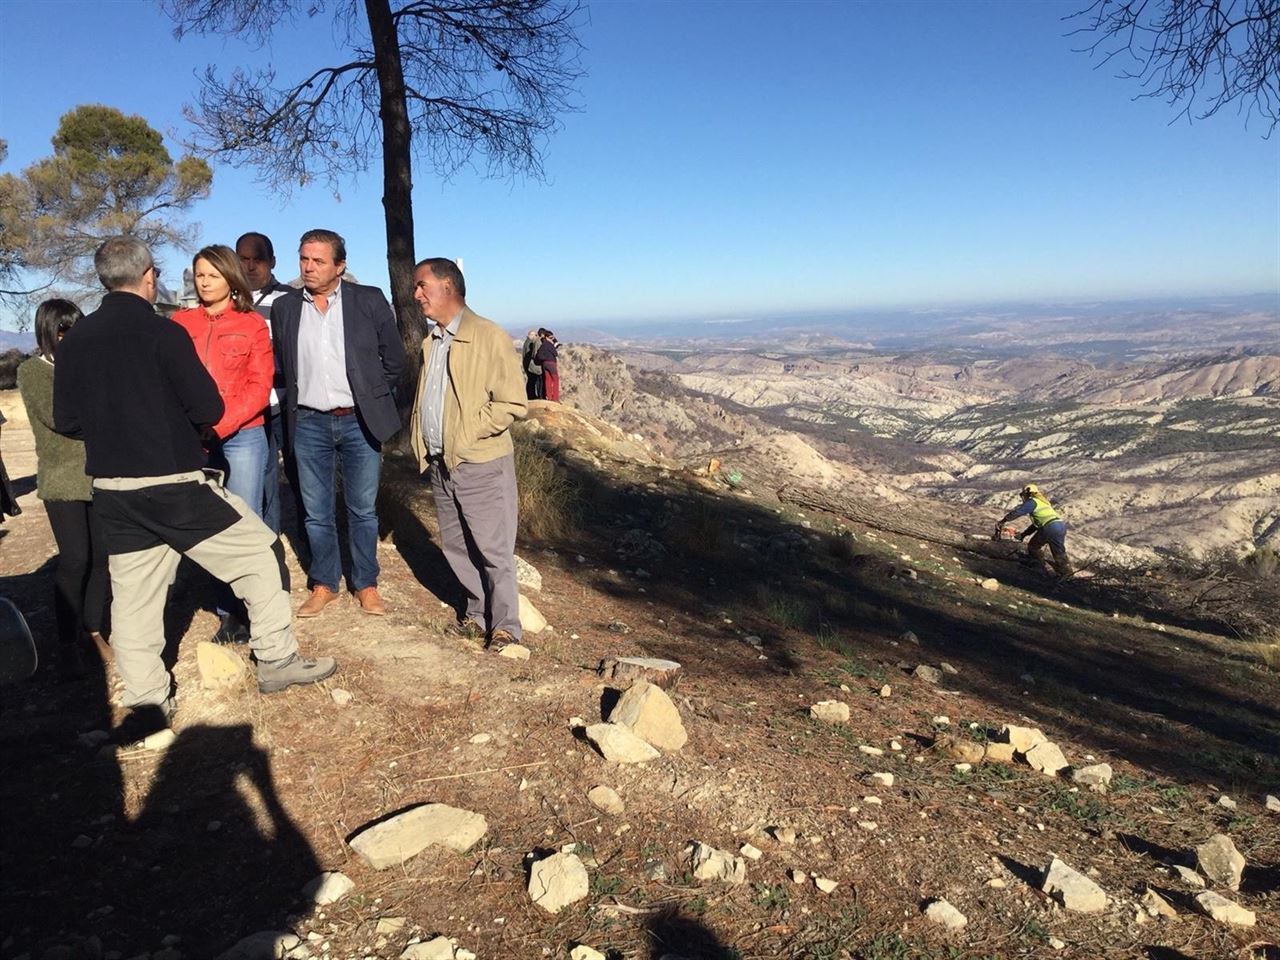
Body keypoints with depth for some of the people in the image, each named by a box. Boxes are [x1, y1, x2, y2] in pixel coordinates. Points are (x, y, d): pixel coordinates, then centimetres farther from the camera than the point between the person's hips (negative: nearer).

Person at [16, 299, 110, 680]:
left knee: (101, 555, 3)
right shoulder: (32, 371, 0)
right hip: (62, 478, -3)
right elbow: (57, 415, -14)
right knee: (74, 558, -9)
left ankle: (93, 630, 17)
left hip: (101, 474, 4)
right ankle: (67, 643, 2)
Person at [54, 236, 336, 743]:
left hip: (111, 490, 6)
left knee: (132, 595, 12)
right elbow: (208, 407, -14)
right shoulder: (162, 331, -12)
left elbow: (65, 421, 7)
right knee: (260, 552, 8)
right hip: (174, 483, -6)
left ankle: (145, 703, 19)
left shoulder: (73, 340, 4)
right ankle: (276, 659, 13)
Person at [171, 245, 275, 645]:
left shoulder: (252, 325, 3)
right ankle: (228, 614, 16)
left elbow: (259, 387, -3)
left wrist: (219, 425, -15)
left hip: (241, 436, -2)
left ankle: (251, 613, 10)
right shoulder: (180, 323, 10)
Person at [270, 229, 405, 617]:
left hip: (360, 422, -2)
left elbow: (394, 357, 4)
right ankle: (324, 584, 24)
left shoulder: (369, 301, -2)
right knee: (317, 513, 9)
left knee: (363, 510, 8)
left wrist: (374, 398, 4)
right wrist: (294, 400, 8)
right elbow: (281, 365, 15)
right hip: (309, 424, 2)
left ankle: (366, 584, 22)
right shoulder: (284, 307, 4)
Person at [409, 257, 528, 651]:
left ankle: (505, 626, 13)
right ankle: (478, 613, 30)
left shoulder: (489, 336, -10)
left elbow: (514, 403, -13)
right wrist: (420, 438, 9)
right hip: (440, 465, 8)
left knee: (493, 549, 0)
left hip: (481, 464, -8)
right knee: (456, 547, 14)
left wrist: (468, 432, -15)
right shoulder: (430, 342, 15)